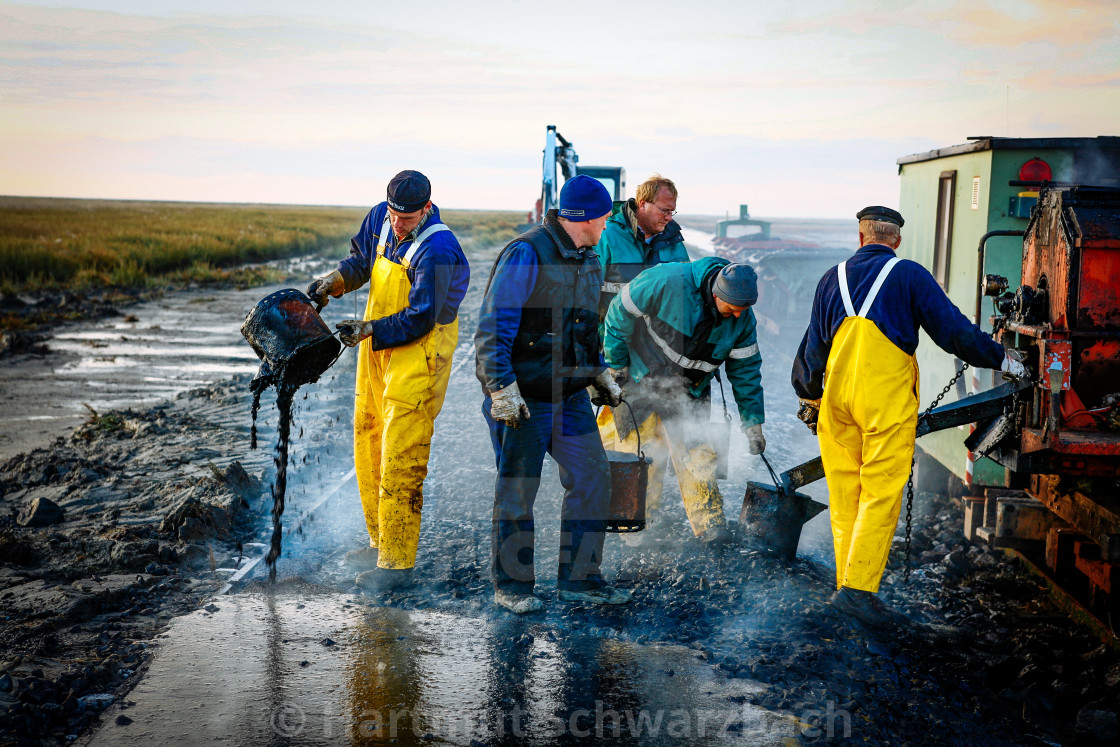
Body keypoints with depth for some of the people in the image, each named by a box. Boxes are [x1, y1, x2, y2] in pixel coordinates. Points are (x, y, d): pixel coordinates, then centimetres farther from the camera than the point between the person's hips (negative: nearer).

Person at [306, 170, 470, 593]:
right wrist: (335, 281, 1)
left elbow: (420, 319, -22)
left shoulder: (436, 250, -22)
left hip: (418, 356, -9)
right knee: (368, 448, 15)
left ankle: (397, 564, -4)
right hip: (377, 351, 9)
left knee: (399, 462, -10)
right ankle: (382, 544, 29)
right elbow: (362, 257, 19)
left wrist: (369, 330, -21)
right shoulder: (381, 218, 2)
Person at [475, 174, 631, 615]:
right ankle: (512, 586, 15)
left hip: (570, 397, 8)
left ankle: (578, 579, 17)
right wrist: (502, 388, -24)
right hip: (522, 399, -8)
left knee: (592, 479, 5)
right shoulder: (526, 255, -15)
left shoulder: (589, 262, 12)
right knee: (517, 491, 1)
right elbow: (493, 327, -18)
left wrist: (599, 373, 19)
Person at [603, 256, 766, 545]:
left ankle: (710, 527, 7)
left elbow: (745, 369, 0)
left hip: (689, 393, 3)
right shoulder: (667, 282, -28)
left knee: (697, 456, -3)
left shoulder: (742, 318, -12)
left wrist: (753, 422, 0)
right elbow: (620, 313, -16)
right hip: (639, 381, -3)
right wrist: (616, 365, -11)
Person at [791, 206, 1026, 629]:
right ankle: (858, 589, -12)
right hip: (887, 402, -4)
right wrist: (1000, 359, 11)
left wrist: (809, 399, 27)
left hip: (837, 397, 4)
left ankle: (847, 586, 12)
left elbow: (813, 345, 15)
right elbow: (952, 329, -2)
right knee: (881, 495, -5)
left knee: (844, 495, 10)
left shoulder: (833, 279, 13)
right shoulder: (909, 276, 1)